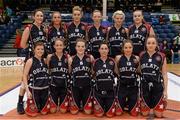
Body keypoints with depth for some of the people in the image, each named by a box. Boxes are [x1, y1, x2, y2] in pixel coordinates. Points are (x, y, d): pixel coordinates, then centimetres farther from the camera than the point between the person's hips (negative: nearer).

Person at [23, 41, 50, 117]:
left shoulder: (45, 61, 6)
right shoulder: (30, 61, -7)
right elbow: (24, 76, -8)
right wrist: (27, 90, -14)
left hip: (45, 89, 4)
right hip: (34, 89, -4)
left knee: (44, 111, 10)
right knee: (33, 112, 2)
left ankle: (39, 107, 42)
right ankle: (29, 104, 33)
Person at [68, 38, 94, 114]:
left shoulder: (90, 58, -5)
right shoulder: (71, 59, -4)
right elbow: (68, 73, 5)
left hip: (87, 86, 0)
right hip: (75, 86, 0)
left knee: (88, 112, 7)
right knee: (74, 111, 10)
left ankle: (84, 104, 40)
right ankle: (72, 99, 41)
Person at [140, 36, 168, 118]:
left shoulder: (162, 56, -5)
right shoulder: (141, 55, 1)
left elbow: (164, 74, -3)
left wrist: (165, 90, -6)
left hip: (157, 86, -2)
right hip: (145, 86, 2)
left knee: (158, 114, 2)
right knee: (144, 113, 8)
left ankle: (162, 101, 34)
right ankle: (149, 104, 42)